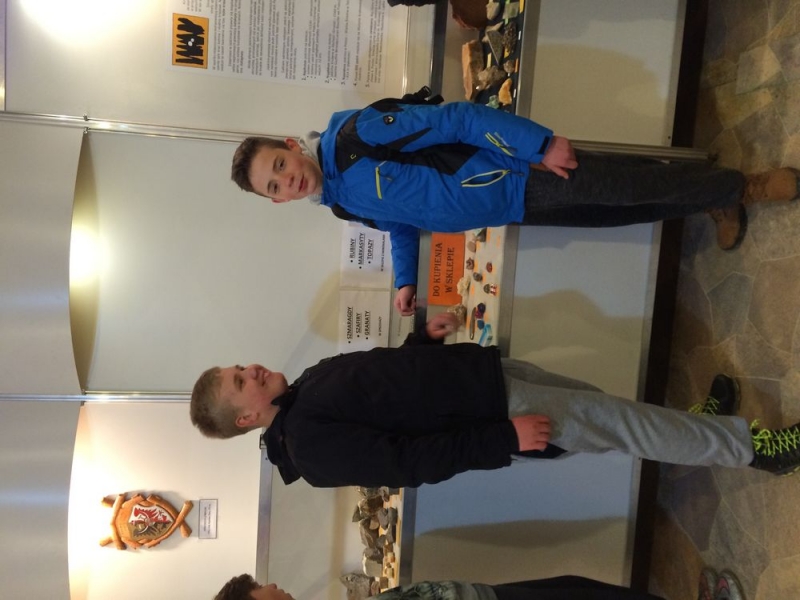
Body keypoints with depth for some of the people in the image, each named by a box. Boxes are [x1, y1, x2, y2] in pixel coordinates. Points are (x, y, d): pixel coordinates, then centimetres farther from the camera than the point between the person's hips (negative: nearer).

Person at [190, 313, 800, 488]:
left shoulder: (311, 382, 9)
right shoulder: (315, 446, -18)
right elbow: (411, 463, -22)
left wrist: (426, 335, 6)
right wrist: (504, 437, -24)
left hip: (484, 366, 8)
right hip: (494, 410, -7)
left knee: (610, 406, 11)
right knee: (618, 423, -4)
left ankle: (699, 424, 32)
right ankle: (747, 444, 14)